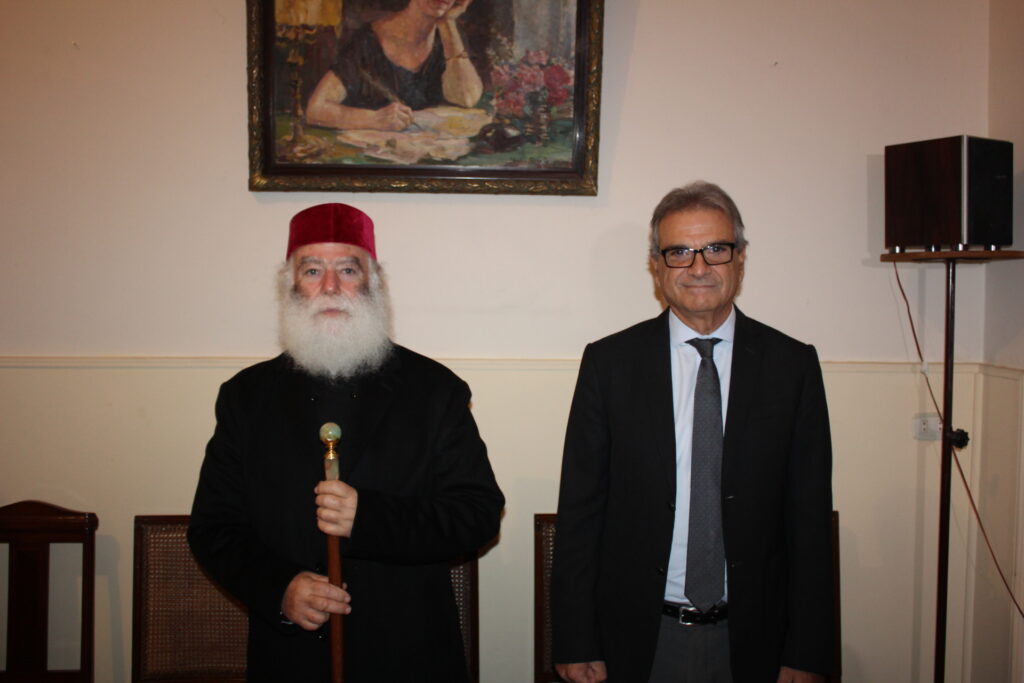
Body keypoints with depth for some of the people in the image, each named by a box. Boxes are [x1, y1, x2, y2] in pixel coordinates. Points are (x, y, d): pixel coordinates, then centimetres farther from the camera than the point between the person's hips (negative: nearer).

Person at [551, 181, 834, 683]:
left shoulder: (793, 365, -1)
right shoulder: (608, 363, -3)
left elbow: (810, 520, -1)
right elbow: (579, 512, -3)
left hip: (751, 641, 1)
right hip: (638, 639, 0)